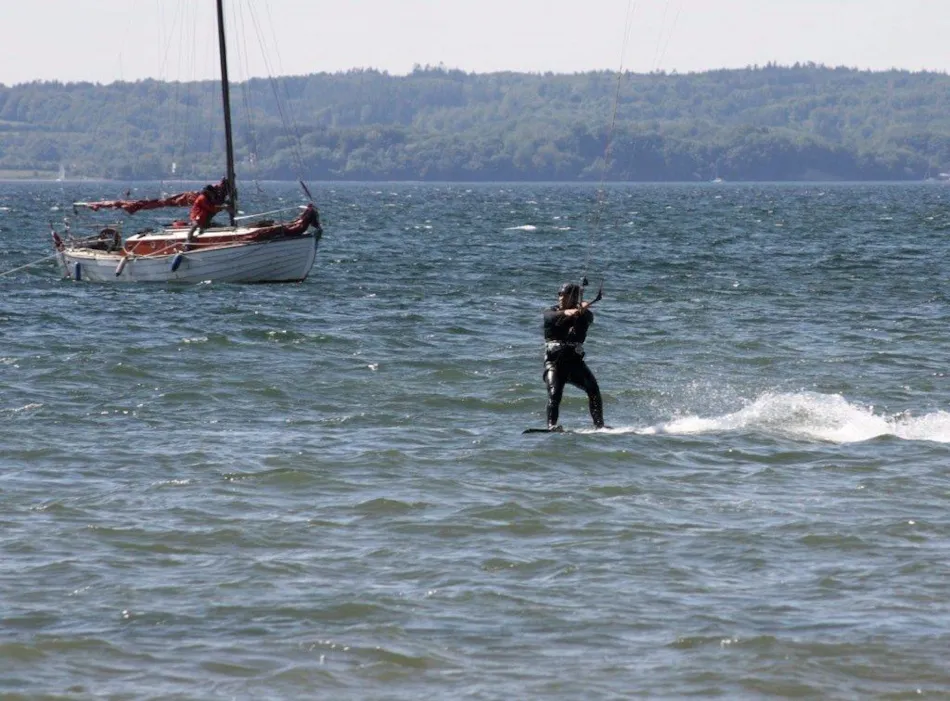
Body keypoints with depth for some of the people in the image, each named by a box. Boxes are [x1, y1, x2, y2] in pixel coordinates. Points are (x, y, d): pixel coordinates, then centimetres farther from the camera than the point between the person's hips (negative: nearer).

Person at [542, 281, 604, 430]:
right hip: (554, 361, -2)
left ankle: (599, 425, -11)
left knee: (593, 389, -13)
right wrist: (566, 313, -43)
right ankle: (551, 426, -24)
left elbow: (590, 318, -17)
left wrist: (584, 309, -41)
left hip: (575, 361, 2)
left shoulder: (582, 315, 7)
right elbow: (552, 317, -21)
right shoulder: (550, 312, 4)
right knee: (554, 394, -21)